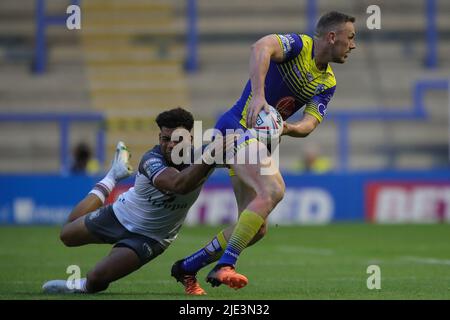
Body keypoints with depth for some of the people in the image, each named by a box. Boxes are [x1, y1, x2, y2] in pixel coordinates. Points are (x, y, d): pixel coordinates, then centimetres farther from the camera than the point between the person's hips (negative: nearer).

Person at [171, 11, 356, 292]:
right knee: (274, 189, -31)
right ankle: (224, 266, -31)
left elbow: (310, 123, -3)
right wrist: (258, 95, -45)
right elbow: (261, 47, -32)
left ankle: (187, 267, 22)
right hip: (238, 126, -9)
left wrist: (290, 129, -26)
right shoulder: (299, 45, -11)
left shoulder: (328, 84, 10)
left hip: (261, 138, 9)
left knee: (257, 228, 8)